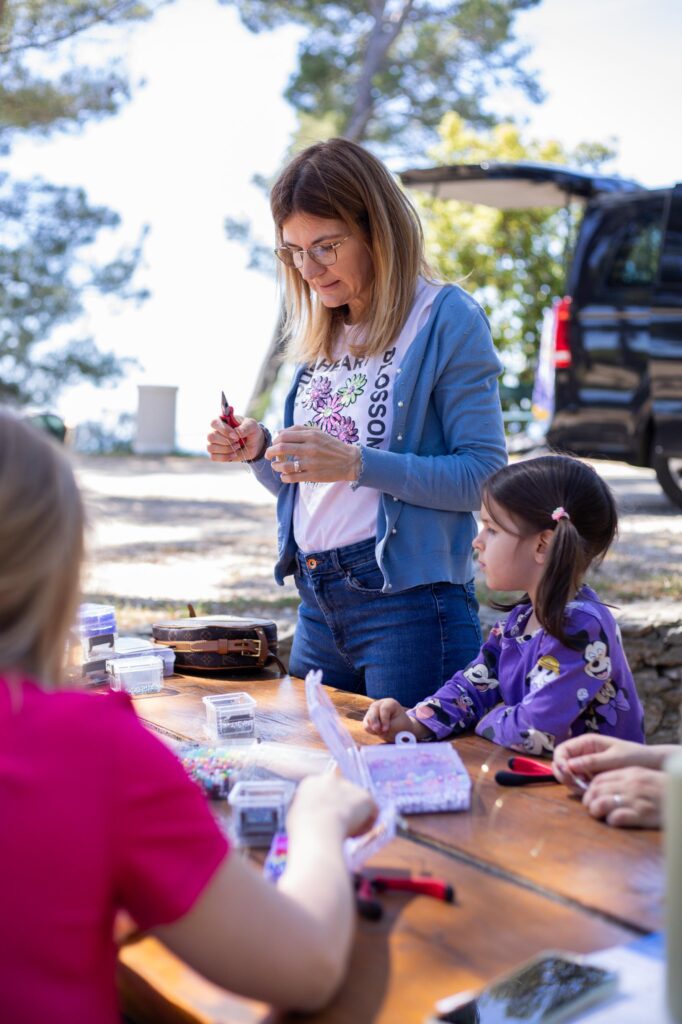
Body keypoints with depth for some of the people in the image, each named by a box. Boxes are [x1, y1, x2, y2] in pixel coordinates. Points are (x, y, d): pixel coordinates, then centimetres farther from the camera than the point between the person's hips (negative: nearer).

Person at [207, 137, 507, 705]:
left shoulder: (446, 318, -7)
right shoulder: (321, 334, 13)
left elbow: (485, 475, -14)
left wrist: (357, 463, -22)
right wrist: (258, 450, -1)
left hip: (409, 600, -6)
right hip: (318, 602, 7)